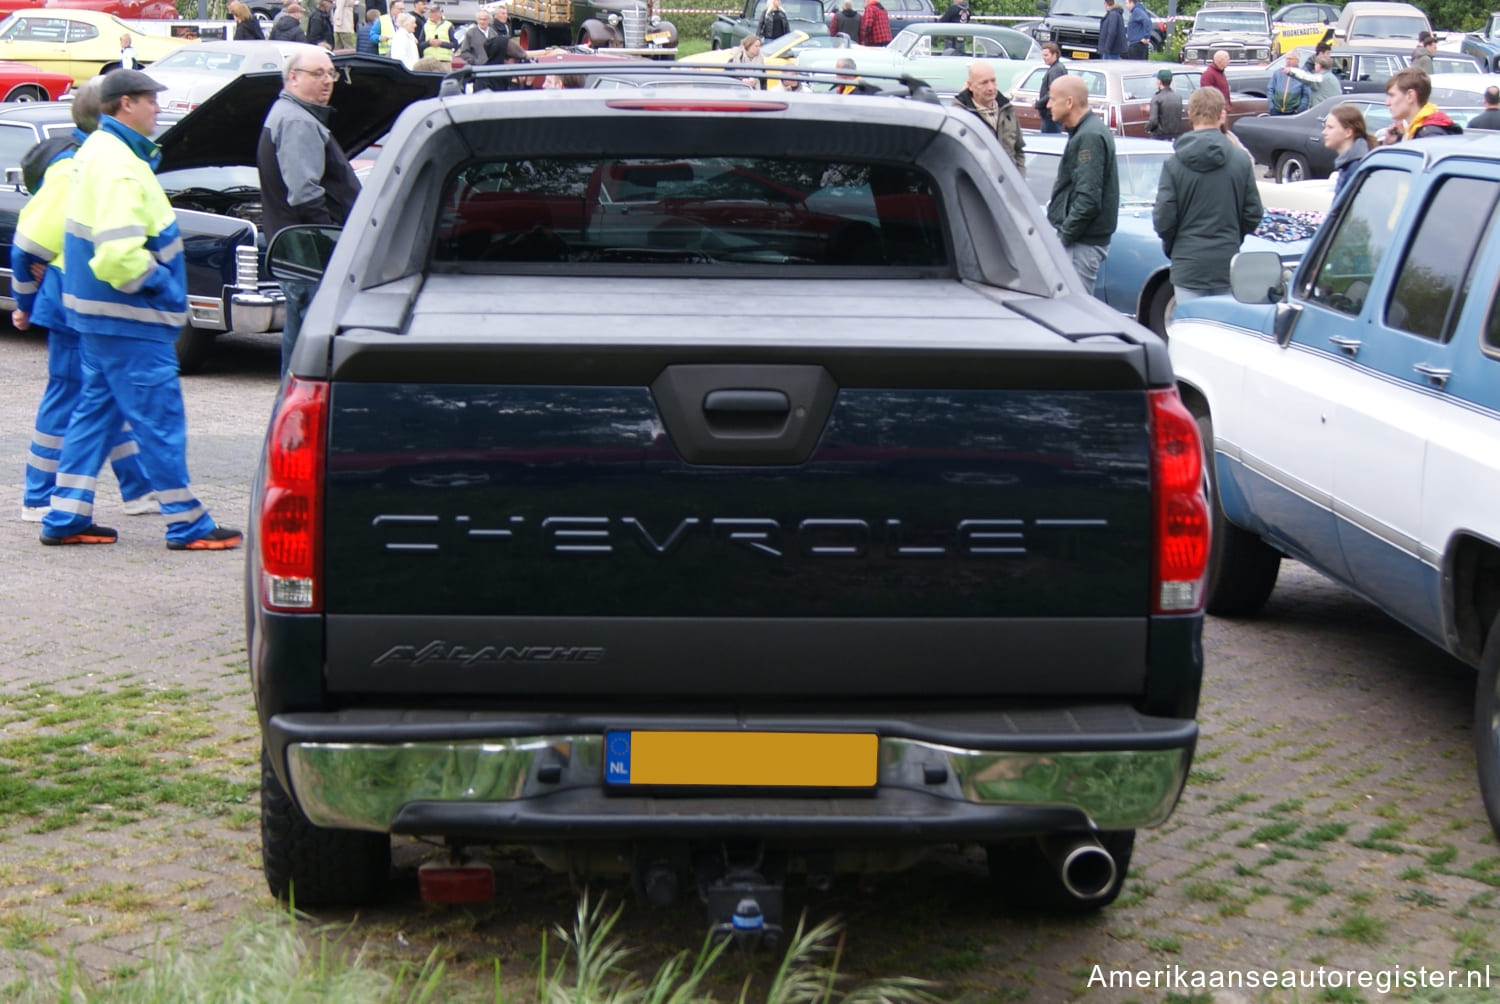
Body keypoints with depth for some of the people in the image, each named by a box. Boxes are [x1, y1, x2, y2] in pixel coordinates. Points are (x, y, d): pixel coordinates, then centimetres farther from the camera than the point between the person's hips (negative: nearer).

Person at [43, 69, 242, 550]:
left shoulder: (97, 149, 12)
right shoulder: (118, 166, -21)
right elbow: (119, 254, -29)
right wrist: (161, 286, -17)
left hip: (95, 310, 11)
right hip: (127, 317, -10)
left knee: (97, 407, 15)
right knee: (159, 416, -3)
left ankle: (65, 517, 18)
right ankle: (186, 524, 3)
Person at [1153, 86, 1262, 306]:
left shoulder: (1174, 164, -7)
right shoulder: (1241, 161, -3)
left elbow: (1163, 219, -7)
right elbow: (1253, 214, 1)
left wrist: (1170, 246, 12)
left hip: (1188, 265, -1)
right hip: (1227, 263, 1)